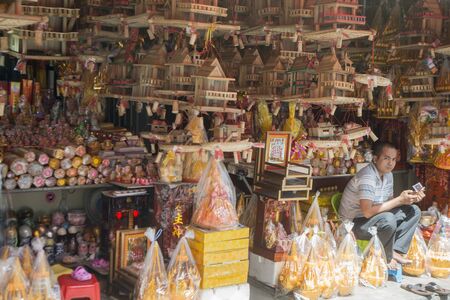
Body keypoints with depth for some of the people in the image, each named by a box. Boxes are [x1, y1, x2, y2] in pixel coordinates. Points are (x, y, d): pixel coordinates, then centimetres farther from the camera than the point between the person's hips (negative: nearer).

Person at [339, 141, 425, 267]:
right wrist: (399, 200, -29)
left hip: (376, 218, 10)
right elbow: (367, 211, -35)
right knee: (387, 219, -36)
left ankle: (395, 251, -2)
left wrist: (410, 198, -9)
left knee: (414, 211, 4)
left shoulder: (388, 174, 4)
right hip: (355, 223, -9)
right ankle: (385, 258, -12)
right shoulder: (367, 176, -26)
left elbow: (389, 202, 10)